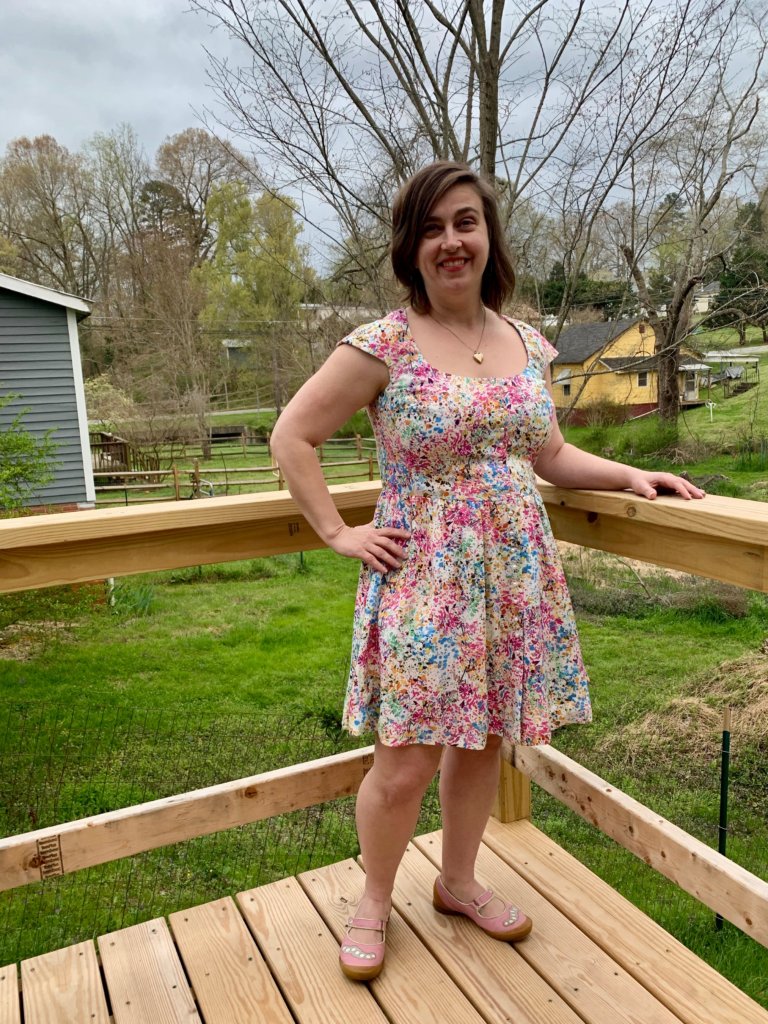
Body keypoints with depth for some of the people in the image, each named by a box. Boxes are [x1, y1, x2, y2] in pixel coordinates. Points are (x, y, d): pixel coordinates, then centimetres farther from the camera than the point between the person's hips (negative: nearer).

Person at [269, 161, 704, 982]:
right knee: (406, 761, 2)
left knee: (485, 740, 16)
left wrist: (630, 476, 3)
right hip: (424, 582, -5)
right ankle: (373, 903, 31)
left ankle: (459, 882, 40)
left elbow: (550, 456, 16)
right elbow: (291, 437, -6)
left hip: (515, 578, 5)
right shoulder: (382, 347, -10)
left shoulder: (526, 344, 7)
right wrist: (339, 534, -9)